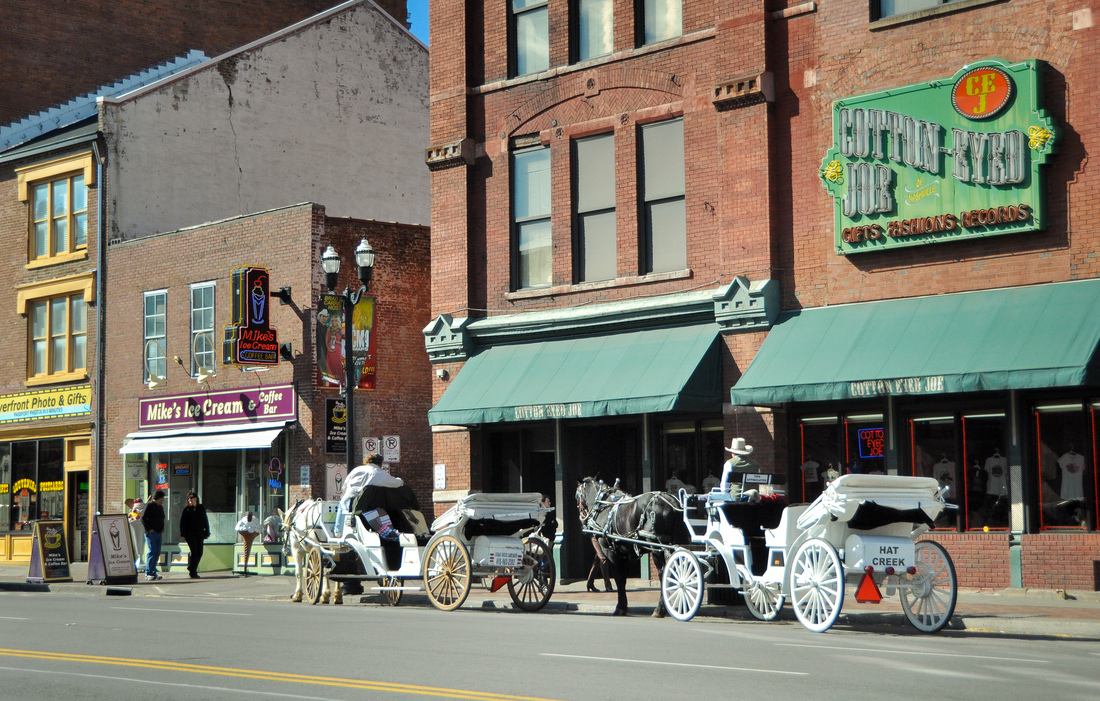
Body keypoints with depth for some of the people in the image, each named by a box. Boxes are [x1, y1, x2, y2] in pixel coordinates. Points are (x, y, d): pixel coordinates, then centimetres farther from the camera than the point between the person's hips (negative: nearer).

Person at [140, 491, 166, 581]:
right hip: (151, 533, -8)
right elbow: (143, 519, -11)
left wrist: (162, 529, 14)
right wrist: (148, 529, -14)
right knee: (151, 552, -10)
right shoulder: (150, 506, -7)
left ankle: (153, 573, 13)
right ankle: (148, 573, -9)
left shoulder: (160, 507, 17)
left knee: (157, 553, 8)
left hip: (159, 533, 8)